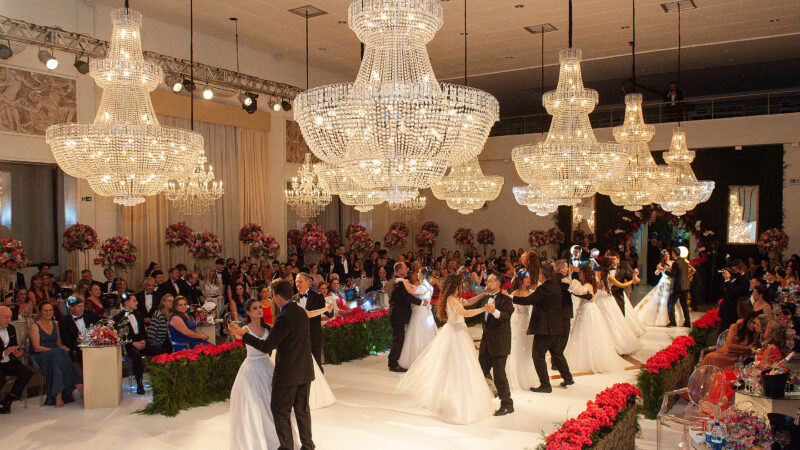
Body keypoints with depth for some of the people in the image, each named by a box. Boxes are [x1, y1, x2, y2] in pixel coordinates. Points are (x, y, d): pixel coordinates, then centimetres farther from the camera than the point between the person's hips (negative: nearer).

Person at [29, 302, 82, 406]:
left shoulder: (55, 324, 18)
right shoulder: (35, 327, 0)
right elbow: (36, 348, -9)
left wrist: (62, 349, -7)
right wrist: (57, 350, -19)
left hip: (54, 355, 5)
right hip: (39, 357, -5)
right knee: (59, 353, -35)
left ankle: (58, 395, -40)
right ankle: (76, 383, -38)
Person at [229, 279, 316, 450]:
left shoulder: (285, 317, -21)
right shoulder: (301, 311, 6)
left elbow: (267, 346, -21)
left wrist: (242, 334, -14)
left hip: (288, 373, -8)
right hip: (306, 371, 8)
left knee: (280, 410, 7)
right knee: (302, 409, 18)